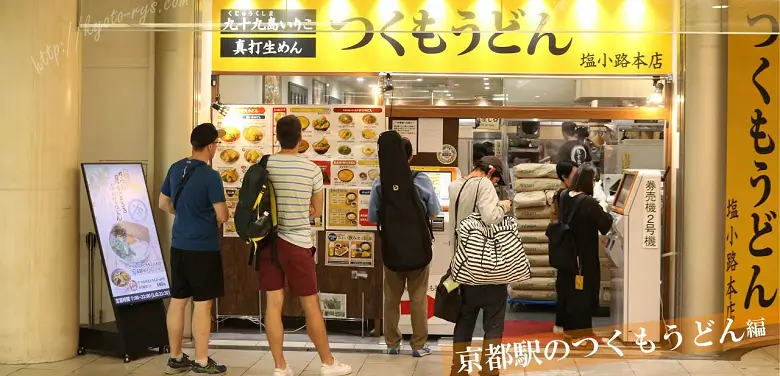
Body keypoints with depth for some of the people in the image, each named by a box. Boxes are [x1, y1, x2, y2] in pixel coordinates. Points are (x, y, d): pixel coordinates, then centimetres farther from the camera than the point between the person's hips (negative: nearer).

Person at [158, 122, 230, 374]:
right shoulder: (210, 176, -17)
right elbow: (222, 215, -16)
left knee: (177, 300, 12)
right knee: (202, 303, 1)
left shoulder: (175, 169, 5)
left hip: (178, 245, 7)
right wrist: (214, 220, 6)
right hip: (203, 248, -7)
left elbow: (164, 204, 16)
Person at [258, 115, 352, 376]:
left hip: (269, 241, 3)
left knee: (273, 305, 6)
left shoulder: (263, 166, -2)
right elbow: (317, 211, 4)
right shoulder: (312, 169, -7)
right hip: (297, 243, -3)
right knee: (311, 305, 7)